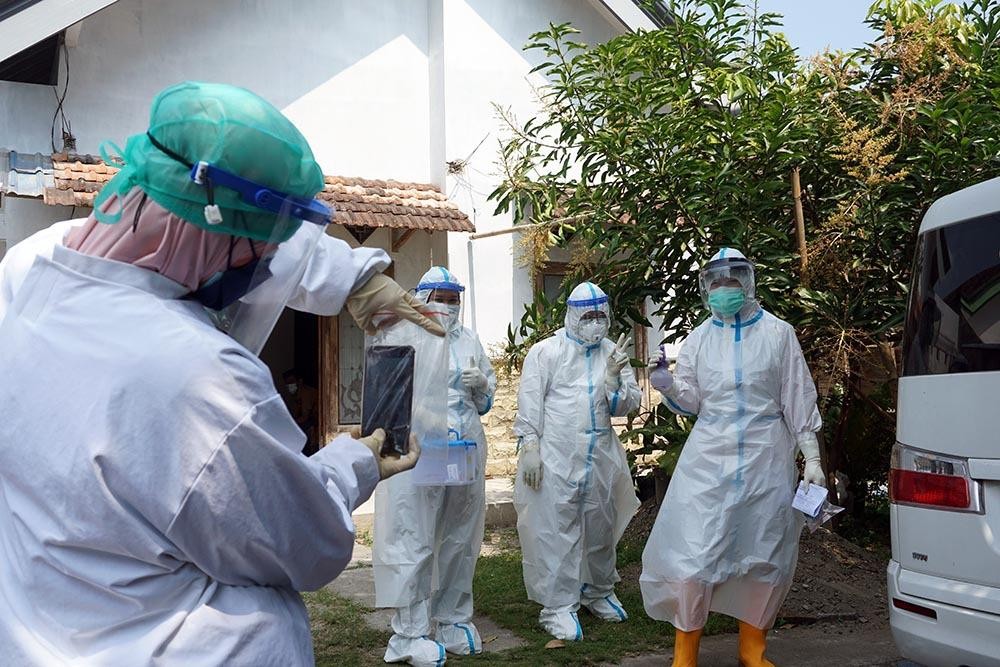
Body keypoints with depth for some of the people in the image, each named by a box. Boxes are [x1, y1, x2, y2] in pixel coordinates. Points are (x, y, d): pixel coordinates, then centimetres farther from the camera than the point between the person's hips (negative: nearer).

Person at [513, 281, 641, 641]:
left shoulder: (612, 353, 9)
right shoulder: (546, 352, -1)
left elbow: (628, 405, 3)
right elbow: (529, 404, -4)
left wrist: (613, 380, -15)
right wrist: (529, 449, -9)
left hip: (600, 457, 4)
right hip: (555, 457, -4)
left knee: (601, 528, 16)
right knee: (556, 531, -3)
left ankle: (599, 592, 34)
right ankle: (558, 607, 6)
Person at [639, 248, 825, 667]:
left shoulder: (778, 334, 2)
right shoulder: (698, 339, 5)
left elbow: (799, 399, 4)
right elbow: (689, 402, 8)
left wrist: (812, 458, 1)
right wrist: (667, 385, -13)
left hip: (766, 460, 0)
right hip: (710, 459, 0)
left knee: (764, 558, 6)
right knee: (694, 556, -6)